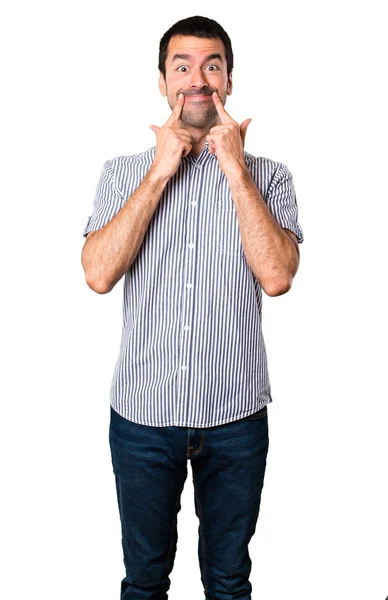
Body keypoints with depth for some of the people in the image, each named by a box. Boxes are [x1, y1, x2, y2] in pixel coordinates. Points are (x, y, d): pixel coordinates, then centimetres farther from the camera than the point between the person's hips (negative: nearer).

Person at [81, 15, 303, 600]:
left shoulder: (267, 175, -1)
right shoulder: (123, 172, 1)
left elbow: (277, 276, -16)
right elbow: (99, 274, -13)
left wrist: (234, 166, -14)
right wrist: (160, 172, -13)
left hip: (236, 415, 0)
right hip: (141, 412, 1)